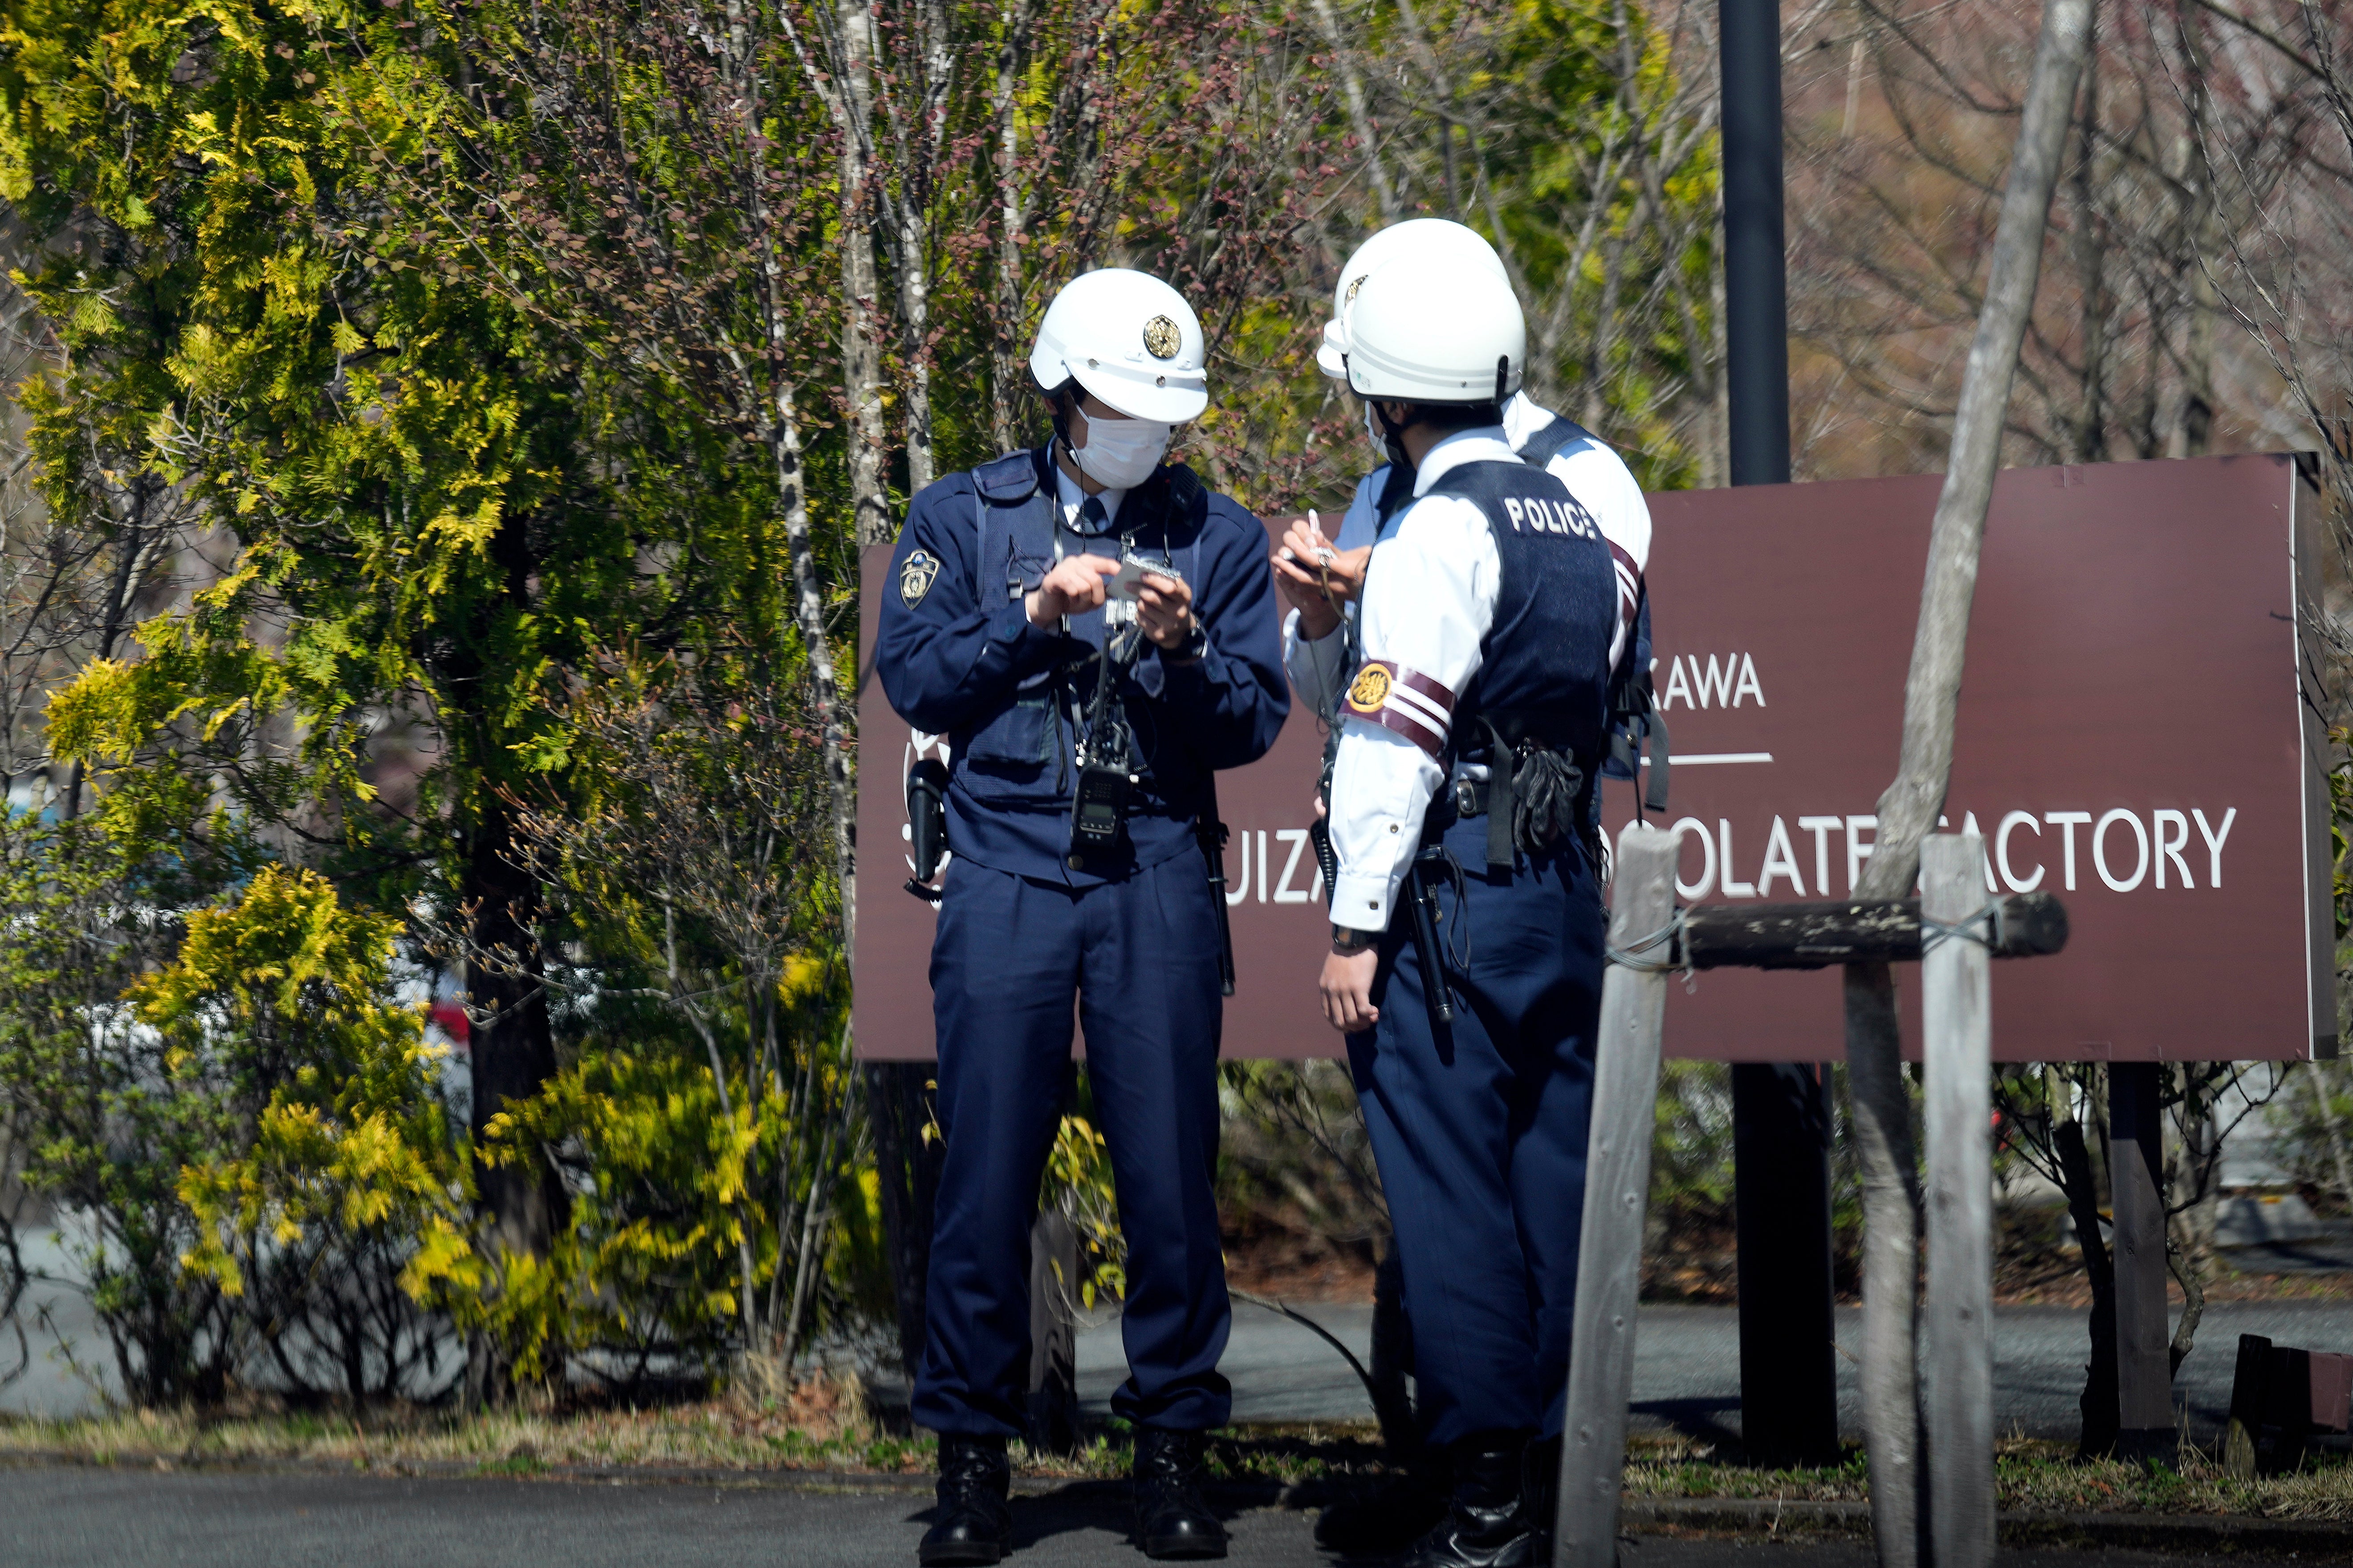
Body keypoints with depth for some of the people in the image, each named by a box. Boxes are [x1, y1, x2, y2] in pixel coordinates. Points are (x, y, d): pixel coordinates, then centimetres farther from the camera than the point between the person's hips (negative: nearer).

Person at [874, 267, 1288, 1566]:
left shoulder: (1216, 536, 11)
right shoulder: (964, 518, 10)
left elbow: (1253, 723, 6)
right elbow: (914, 679, 1)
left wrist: (1184, 649, -12)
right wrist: (1035, 617, -11)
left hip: (1155, 875, 1)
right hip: (1007, 869, -1)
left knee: (1169, 1168, -1)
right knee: (987, 1169, -3)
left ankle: (1172, 1448, 8)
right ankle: (972, 1458, 5)